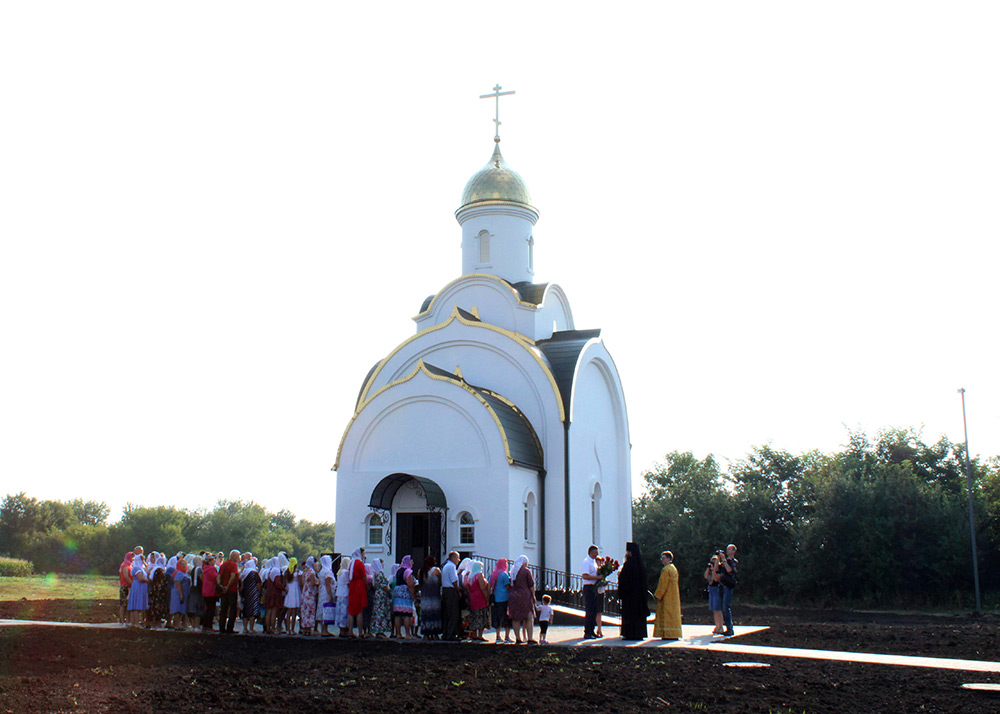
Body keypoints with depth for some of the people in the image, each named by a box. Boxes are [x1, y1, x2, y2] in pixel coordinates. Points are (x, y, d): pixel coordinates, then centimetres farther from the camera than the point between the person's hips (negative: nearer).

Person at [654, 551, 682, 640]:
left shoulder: (665, 570, -15)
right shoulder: (674, 568, 14)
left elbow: (663, 584, -18)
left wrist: (658, 596, -13)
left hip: (667, 596, -9)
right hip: (674, 595, 9)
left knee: (666, 614, -7)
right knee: (673, 613, 10)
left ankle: (668, 634, -9)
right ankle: (674, 635, 11)